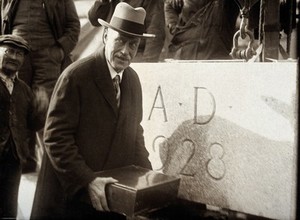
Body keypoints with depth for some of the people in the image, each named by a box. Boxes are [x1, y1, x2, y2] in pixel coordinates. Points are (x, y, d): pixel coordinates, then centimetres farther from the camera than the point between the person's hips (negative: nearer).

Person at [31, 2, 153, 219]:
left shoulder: (133, 79, 5)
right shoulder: (76, 75, -15)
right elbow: (56, 136, -18)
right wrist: (87, 180, -23)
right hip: (71, 194, -5)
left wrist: (147, 174, 1)